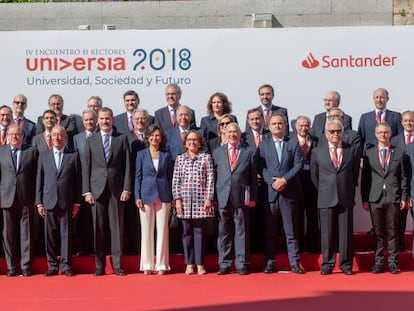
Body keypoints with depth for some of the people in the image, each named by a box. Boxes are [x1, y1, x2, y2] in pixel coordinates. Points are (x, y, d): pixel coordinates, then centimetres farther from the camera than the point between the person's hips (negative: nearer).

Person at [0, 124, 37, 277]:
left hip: (26, 199, -1)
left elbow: (36, 176, 4)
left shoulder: (32, 151, 6)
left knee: (26, 234, 2)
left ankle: (25, 266, 8)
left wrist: (36, 198, -1)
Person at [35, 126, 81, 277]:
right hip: (49, 201, 2)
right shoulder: (43, 155, 10)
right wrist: (39, 202, 3)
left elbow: (78, 180, 4)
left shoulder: (74, 155, 5)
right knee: (50, 234, 2)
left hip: (67, 202, -1)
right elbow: (39, 180, 9)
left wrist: (77, 202, -1)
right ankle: (53, 265, 10)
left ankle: (66, 265, 7)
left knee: (66, 233, 0)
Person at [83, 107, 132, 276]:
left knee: (117, 227, 1)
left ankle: (117, 264, 6)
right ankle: (99, 265, 8)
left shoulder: (122, 139, 6)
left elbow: (127, 166, 4)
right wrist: (87, 191, -1)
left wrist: (126, 189, -4)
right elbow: (86, 167, 6)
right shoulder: (91, 140, 8)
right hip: (97, 189, 1)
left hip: (116, 189, -1)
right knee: (98, 229, 2)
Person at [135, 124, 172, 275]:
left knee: (162, 230, 1)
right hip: (146, 195, -1)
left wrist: (171, 198, 3)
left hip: (163, 196, 1)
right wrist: (137, 197, -4)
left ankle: (161, 264, 6)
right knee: (146, 230, 1)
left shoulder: (166, 155, 8)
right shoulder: (141, 154, 5)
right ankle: (147, 265, 7)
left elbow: (169, 177, 9)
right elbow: (138, 176, 4)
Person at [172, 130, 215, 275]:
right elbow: (175, 181, 7)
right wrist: (177, 199, -1)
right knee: (187, 232, 4)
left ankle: (200, 264, 6)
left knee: (200, 232, 0)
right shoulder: (180, 158, 9)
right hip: (185, 201, 2)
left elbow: (210, 179, 1)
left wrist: (209, 199, -6)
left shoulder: (206, 157, 5)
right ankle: (189, 264, 11)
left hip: (201, 200, -1)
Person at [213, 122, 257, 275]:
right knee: (224, 232, 3)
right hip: (223, 198, 1)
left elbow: (253, 177, 8)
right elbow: (213, 175, 10)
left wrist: (253, 197, 1)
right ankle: (224, 264, 9)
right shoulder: (217, 152, 13)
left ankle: (242, 264, 5)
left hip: (241, 198, -1)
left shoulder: (248, 152, 10)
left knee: (241, 231, 0)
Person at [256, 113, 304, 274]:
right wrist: (272, 182, -11)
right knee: (270, 230, 3)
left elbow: (298, 165, 0)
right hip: (270, 191, 0)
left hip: (289, 191, 0)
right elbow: (260, 167, 2)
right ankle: (269, 262, 9)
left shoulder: (293, 144, 9)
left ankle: (295, 263, 3)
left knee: (291, 230, 1)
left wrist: (284, 179, -12)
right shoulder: (263, 144, 10)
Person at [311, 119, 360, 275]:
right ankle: (327, 264, 10)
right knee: (327, 233, 2)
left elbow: (355, 173, 14)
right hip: (326, 198, 0)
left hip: (346, 198, 0)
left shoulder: (352, 150, 6)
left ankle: (346, 264, 10)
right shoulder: (317, 151, 5)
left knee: (346, 232, 2)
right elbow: (314, 175, 12)